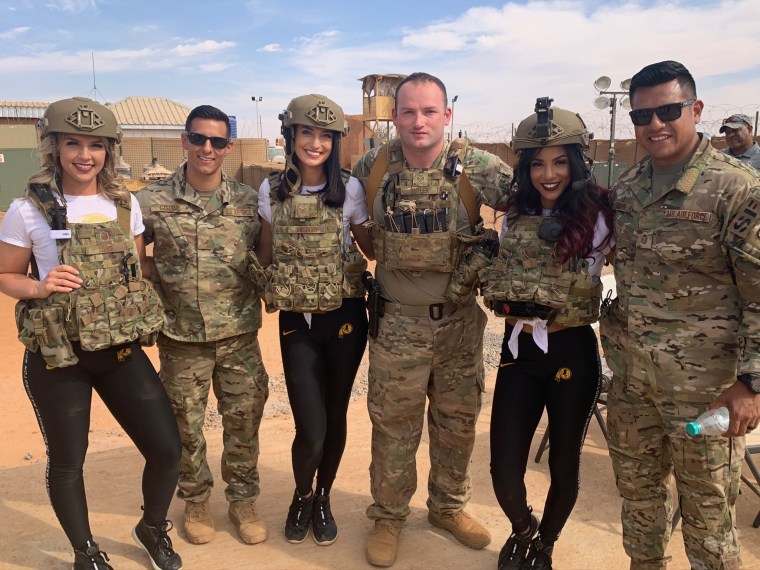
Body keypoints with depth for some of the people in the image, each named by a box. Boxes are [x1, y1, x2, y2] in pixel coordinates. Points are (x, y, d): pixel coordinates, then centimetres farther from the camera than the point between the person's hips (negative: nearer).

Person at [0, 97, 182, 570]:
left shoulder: (125, 204, 1)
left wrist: (145, 320, 0)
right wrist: (41, 287, -19)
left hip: (121, 351, 3)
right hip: (56, 359, -2)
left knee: (167, 450, 3)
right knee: (67, 460, 11)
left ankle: (153, 528, 33)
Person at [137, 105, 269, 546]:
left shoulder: (250, 201, -2)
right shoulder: (152, 201, -6)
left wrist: (266, 285, -5)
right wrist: (163, 281, -6)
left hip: (239, 336, 1)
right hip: (181, 338, 0)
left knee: (243, 422, 11)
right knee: (185, 426, 14)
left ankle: (243, 501, 32)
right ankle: (196, 502, 36)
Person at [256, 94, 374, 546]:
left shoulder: (349, 190, -4)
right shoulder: (272, 191, 0)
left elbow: (374, 249, 5)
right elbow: (267, 255, 9)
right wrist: (266, 292, 2)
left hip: (345, 319, 0)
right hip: (296, 322, 0)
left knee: (335, 418, 11)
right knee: (311, 430, -4)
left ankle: (323, 498, 38)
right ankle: (301, 496, 29)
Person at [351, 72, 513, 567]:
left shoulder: (476, 167, -10)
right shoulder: (372, 169, -6)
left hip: (461, 319, 1)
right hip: (398, 322, -1)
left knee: (458, 420, 15)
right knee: (394, 425, 9)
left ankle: (449, 507, 38)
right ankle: (388, 516, 30)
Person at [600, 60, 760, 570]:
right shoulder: (627, 188, 6)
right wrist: (615, 342, 10)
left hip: (703, 385, -6)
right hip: (631, 376, 6)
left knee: (708, 508, 10)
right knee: (637, 490, 20)